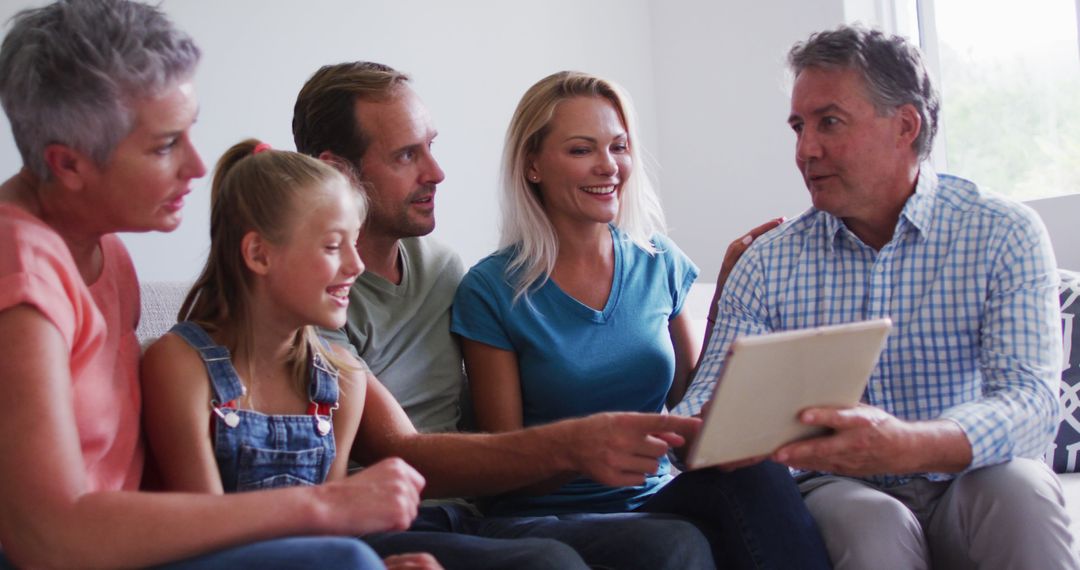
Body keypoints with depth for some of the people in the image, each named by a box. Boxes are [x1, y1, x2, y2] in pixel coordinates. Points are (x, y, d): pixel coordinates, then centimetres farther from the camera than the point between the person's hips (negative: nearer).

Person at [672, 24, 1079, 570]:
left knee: (1019, 487, -32)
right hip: (841, 494, 0)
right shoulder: (768, 264, 2)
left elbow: (1030, 398, -19)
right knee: (872, 524, -34)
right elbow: (709, 400, -4)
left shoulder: (1003, 236, -5)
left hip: (969, 487, 0)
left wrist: (907, 446, -40)